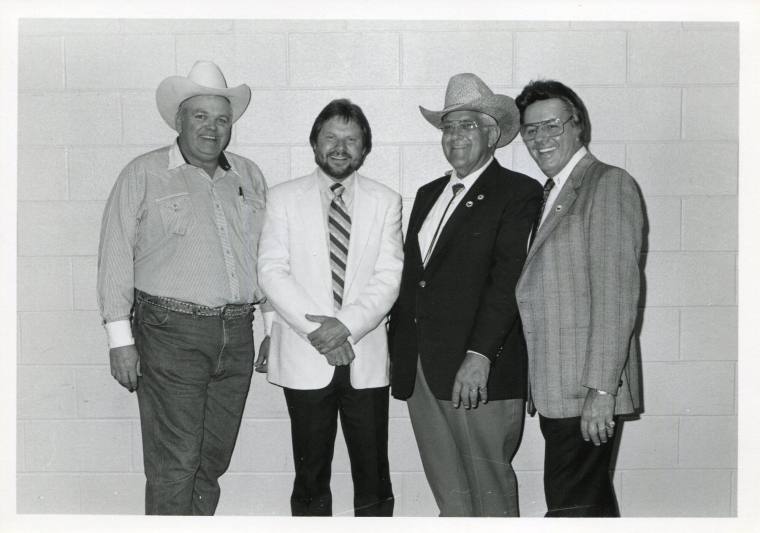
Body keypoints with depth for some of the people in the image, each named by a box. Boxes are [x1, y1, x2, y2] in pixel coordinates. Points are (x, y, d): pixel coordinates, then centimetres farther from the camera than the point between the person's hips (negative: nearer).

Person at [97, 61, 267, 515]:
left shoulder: (249, 176, 13)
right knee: (174, 465, -4)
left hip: (237, 334, 5)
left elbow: (267, 255, 16)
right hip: (171, 332, -4)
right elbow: (116, 258, -2)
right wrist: (121, 338, -7)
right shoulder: (145, 174, 0)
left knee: (213, 461, 12)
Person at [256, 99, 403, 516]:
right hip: (304, 358, 0)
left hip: (366, 358, 1)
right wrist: (316, 329, -14)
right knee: (310, 474, 8)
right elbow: (272, 271, -3)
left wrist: (346, 325, -15)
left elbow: (388, 277, -1)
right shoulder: (283, 198, 6)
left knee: (373, 475, 5)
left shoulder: (385, 202, 8)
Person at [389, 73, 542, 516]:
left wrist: (479, 355, -21)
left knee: (490, 492, 2)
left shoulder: (519, 192, -3)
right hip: (420, 371, 7)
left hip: (481, 371, -6)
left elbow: (508, 278, -14)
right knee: (449, 496, 12)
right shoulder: (428, 195, 20)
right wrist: (401, 352, 11)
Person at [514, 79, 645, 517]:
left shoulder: (610, 184, -8)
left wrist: (601, 388, -20)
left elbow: (617, 293, -16)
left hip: (586, 389, -8)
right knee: (594, 505, 17)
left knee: (573, 507, -6)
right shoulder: (551, 194, 19)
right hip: (556, 389, 9)